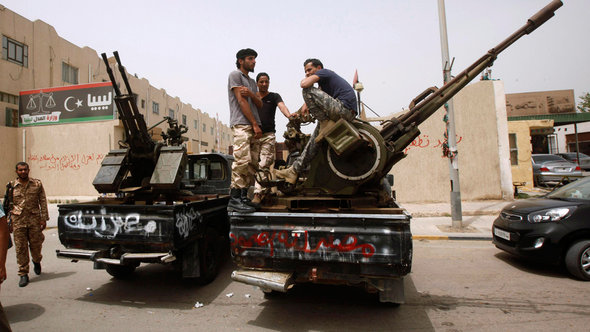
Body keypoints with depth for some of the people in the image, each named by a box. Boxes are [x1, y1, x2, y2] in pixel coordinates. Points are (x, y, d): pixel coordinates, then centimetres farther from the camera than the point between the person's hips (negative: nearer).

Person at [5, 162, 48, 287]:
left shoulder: (37, 184, 4)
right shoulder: (11, 186, 6)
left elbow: (43, 202, 4)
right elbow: (8, 205, 9)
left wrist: (44, 218, -2)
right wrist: (9, 222, 4)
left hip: (34, 220, 0)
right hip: (18, 221, 0)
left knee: (36, 245, 7)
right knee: (21, 248, 1)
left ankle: (37, 261, 39)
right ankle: (23, 274, 12)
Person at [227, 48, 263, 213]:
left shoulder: (252, 82, 28)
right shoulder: (235, 75, 5)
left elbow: (260, 105, 16)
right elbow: (241, 101, -6)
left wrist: (251, 94, -6)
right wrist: (255, 124, -10)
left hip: (253, 126, 8)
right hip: (241, 124, -8)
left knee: (253, 163, 2)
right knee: (242, 160, -18)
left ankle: (244, 196, 7)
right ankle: (234, 199, -17)